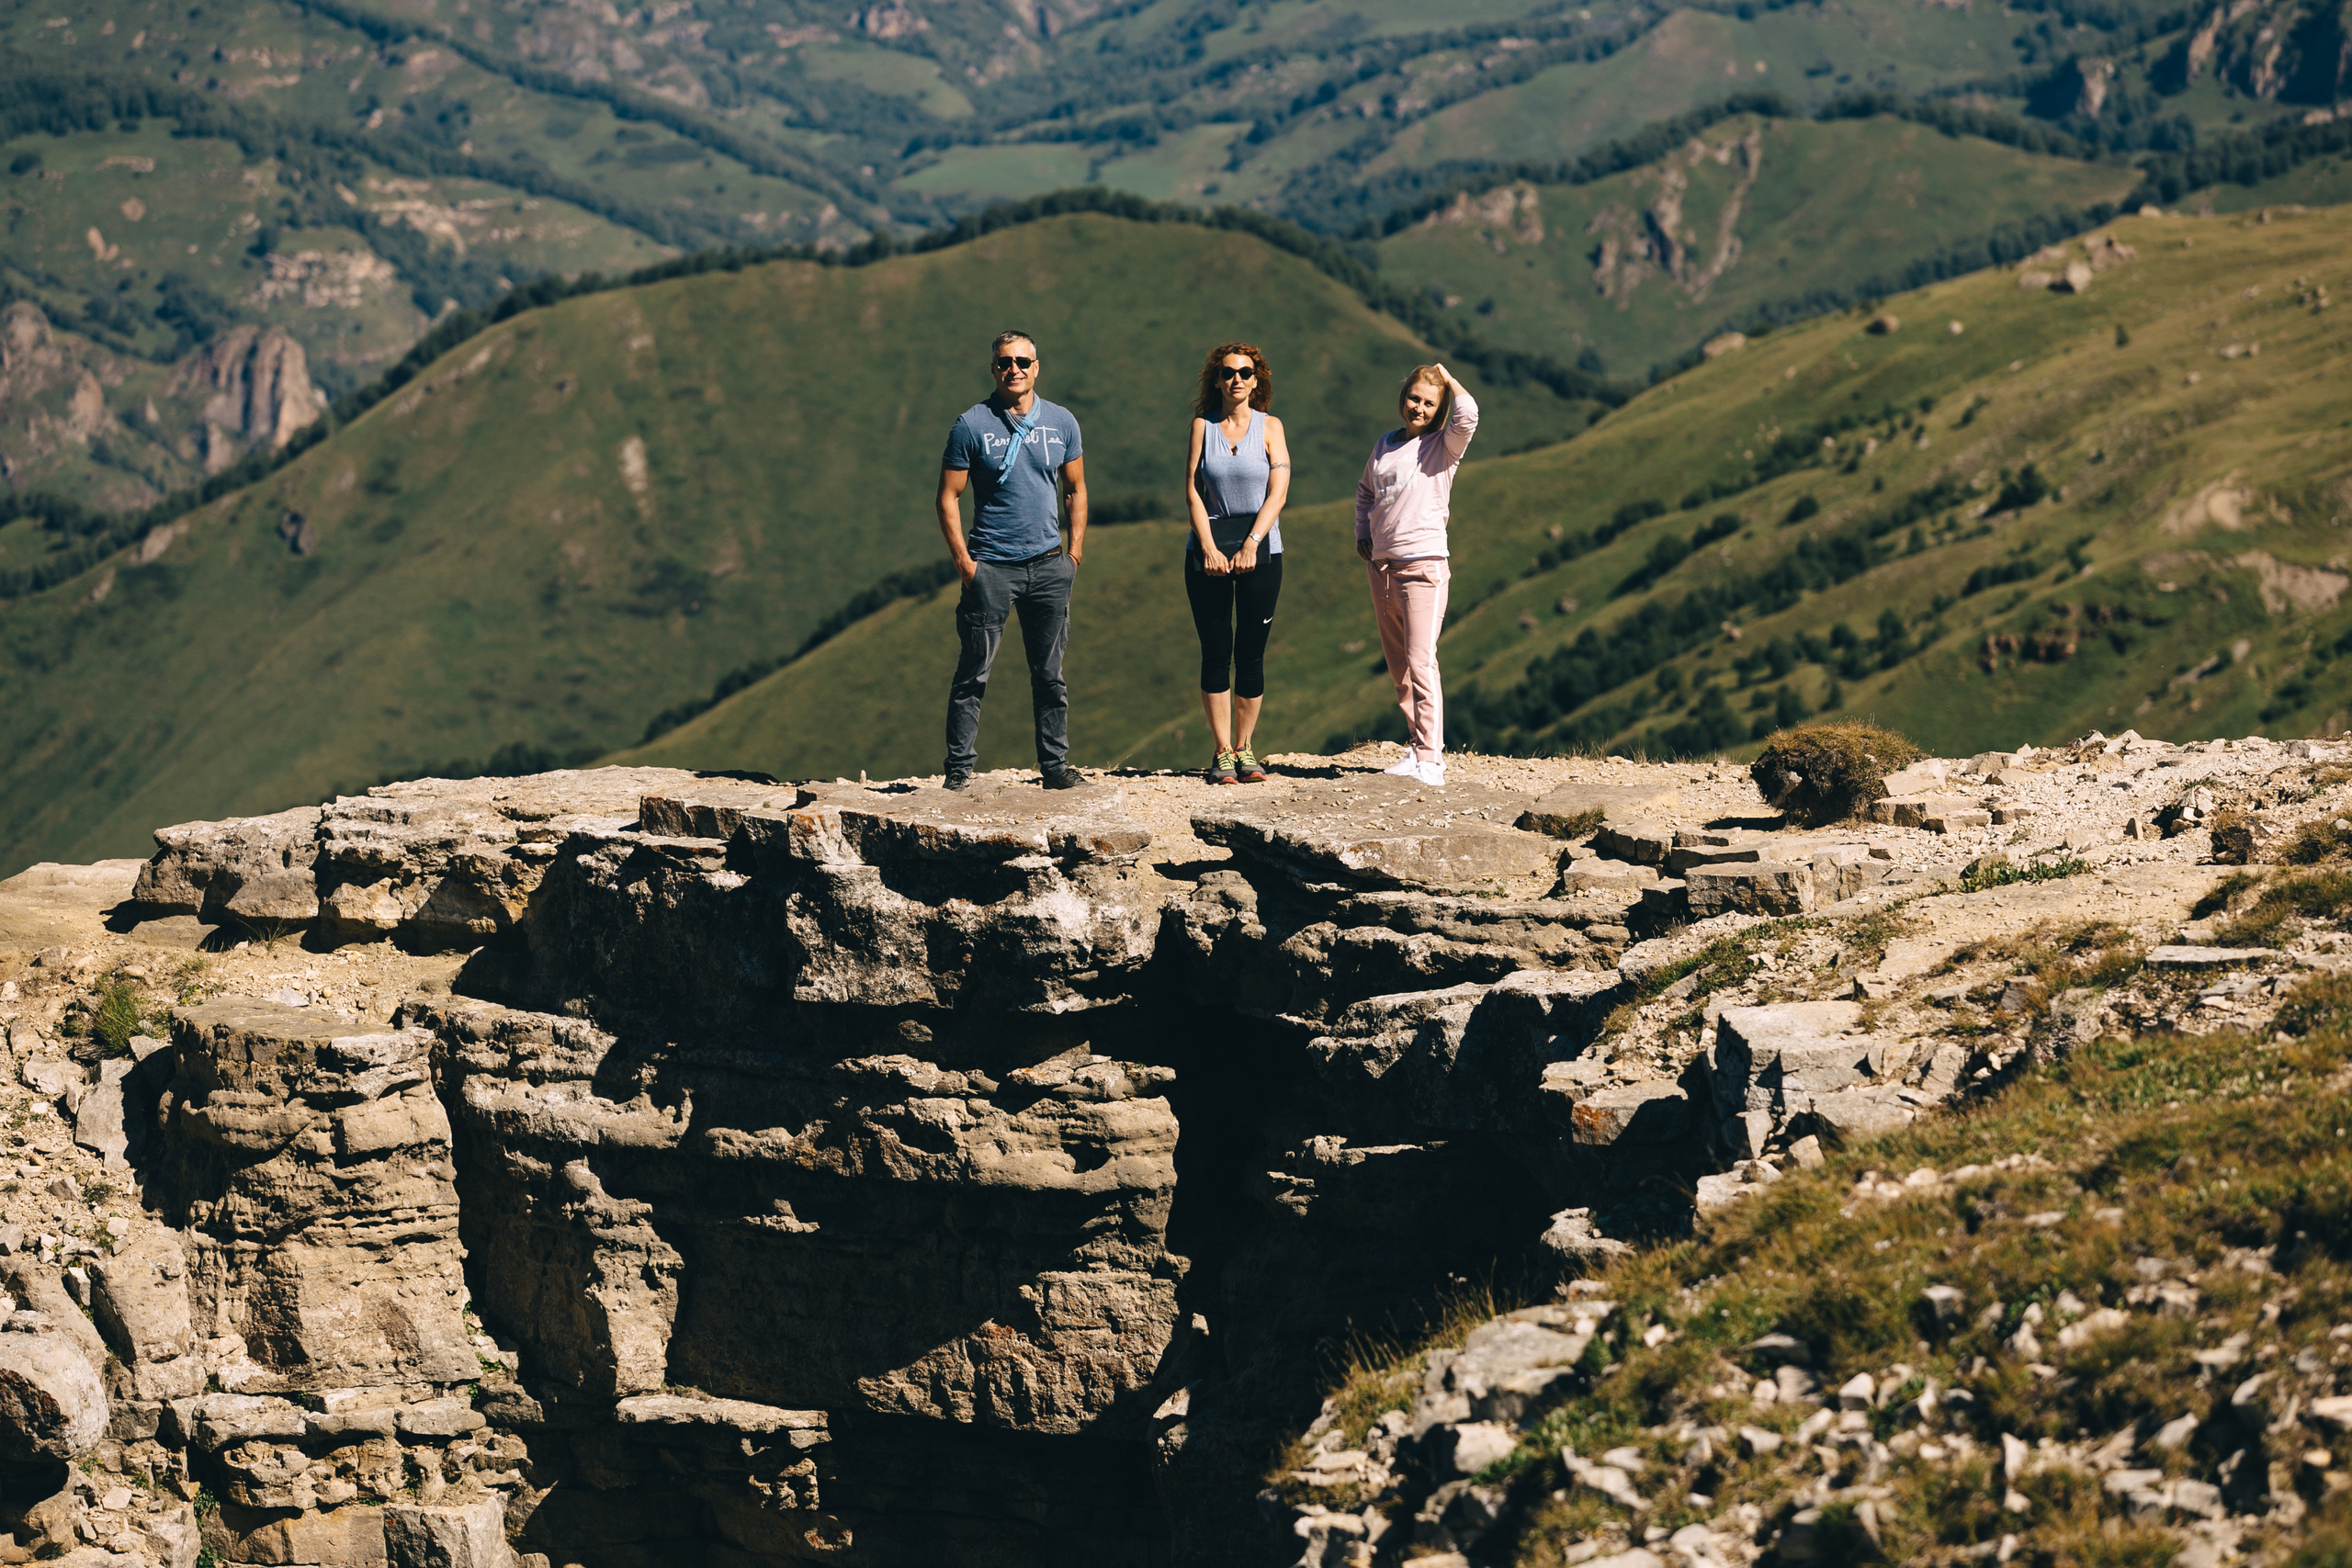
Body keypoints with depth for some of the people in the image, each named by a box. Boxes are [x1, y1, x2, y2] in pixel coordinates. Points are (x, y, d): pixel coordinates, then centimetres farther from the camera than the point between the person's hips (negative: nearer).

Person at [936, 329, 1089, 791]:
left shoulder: (1061, 422, 7)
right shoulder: (971, 425, -3)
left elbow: (1075, 489, 17)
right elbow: (948, 498, -2)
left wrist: (1075, 550, 8)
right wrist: (963, 562, -8)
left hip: (1048, 565, 3)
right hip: (990, 567, -3)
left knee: (1049, 674, 8)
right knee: (973, 673, -3)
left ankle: (1055, 765, 15)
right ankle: (959, 770, 2)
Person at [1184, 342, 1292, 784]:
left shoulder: (1269, 427, 5)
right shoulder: (1203, 425, 6)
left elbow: (1278, 493, -4)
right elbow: (1193, 492, 1)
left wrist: (1251, 545, -15)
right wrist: (1209, 548, -11)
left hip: (1260, 551, 0)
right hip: (1208, 551, 0)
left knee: (1251, 656, 0)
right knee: (1216, 655, -1)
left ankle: (1244, 749, 9)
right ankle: (1221, 754, 3)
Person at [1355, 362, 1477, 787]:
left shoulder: (1443, 446, -2)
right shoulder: (1384, 445, 14)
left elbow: (1468, 415, -23)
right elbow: (1365, 491, 31)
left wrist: (1447, 377, -6)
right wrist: (1362, 535, 17)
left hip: (1423, 565, -7)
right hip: (1381, 565, 7)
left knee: (1420, 662, -15)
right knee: (1398, 666, 11)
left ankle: (1431, 760, -16)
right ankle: (1418, 747, 21)